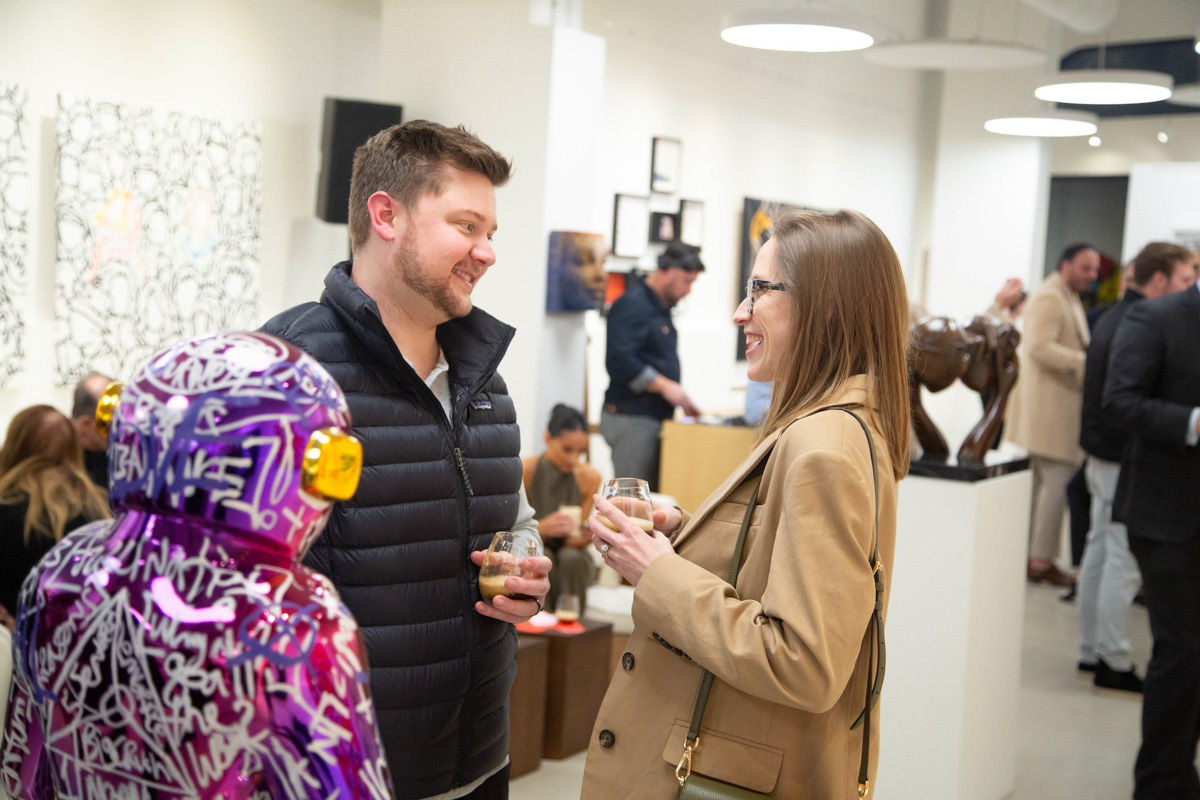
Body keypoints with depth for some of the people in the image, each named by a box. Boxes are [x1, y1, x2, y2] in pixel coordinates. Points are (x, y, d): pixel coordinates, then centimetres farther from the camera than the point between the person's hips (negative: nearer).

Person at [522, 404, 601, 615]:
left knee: (570, 557, -33)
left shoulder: (590, 477, -9)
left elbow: (576, 541, -4)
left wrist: (582, 537, -29)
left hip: (574, 562, 1)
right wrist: (543, 527, -33)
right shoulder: (525, 470, -13)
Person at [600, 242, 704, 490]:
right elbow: (620, 361, -22)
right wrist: (665, 386, -20)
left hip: (653, 417, 10)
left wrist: (681, 401, 13)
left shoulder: (661, 308, 19)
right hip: (630, 419, -10)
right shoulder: (632, 304, -11)